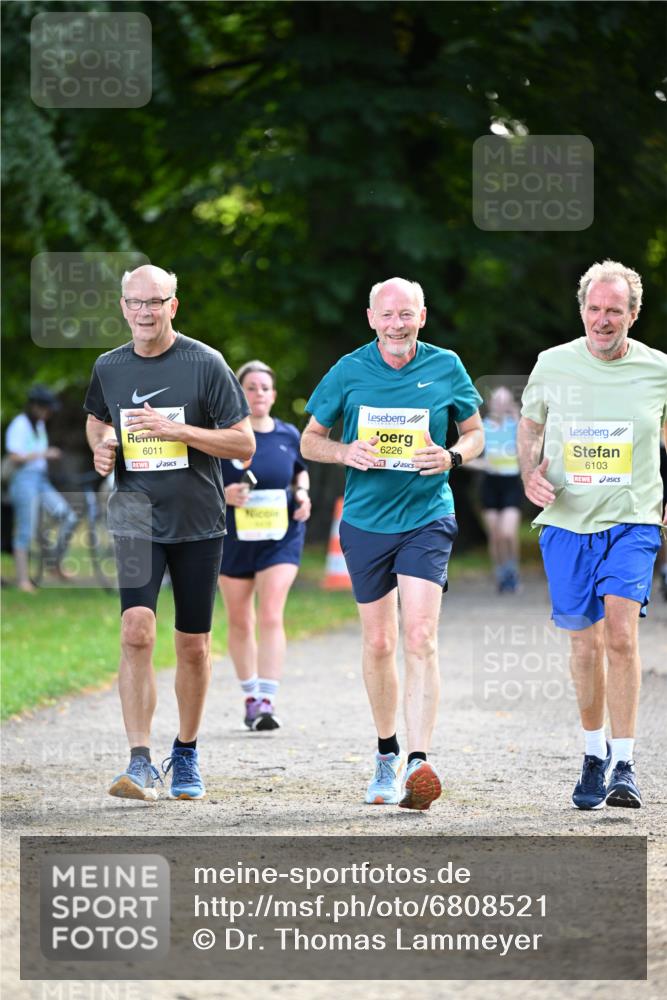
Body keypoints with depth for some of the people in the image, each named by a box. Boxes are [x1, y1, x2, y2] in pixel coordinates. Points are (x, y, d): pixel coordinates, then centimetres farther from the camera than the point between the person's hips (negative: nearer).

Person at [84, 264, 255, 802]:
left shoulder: (205, 363, -6)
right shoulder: (109, 367, 5)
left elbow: (244, 442, -7)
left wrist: (176, 431, -18)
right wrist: (101, 446, 2)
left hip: (198, 522, -1)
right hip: (137, 520, 1)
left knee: (193, 646, 6)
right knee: (137, 632, -17)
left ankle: (187, 755, 26)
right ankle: (141, 763, -18)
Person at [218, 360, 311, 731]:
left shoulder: (289, 436, 2)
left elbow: (301, 471, 20)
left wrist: (302, 494, -1)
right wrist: (223, 493, -20)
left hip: (281, 538, 0)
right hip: (234, 539, 0)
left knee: (271, 617, -14)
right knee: (240, 622, 10)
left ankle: (267, 701, -18)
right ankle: (250, 695, 27)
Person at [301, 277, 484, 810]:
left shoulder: (446, 368, -1)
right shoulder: (349, 371, -1)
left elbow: (475, 433, 11)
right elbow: (310, 440, 9)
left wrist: (452, 457, -11)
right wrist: (346, 452, -13)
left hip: (427, 520, -2)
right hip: (366, 521, 2)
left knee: (420, 639, -15)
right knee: (378, 644, 9)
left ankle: (418, 763, -22)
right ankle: (387, 755, 28)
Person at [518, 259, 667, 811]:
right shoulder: (553, 365, 1)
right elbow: (530, 425, 16)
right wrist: (531, 474, -2)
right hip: (567, 522, 2)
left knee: (621, 633, -17)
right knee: (585, 643, 6)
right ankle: (594, 754, 26)